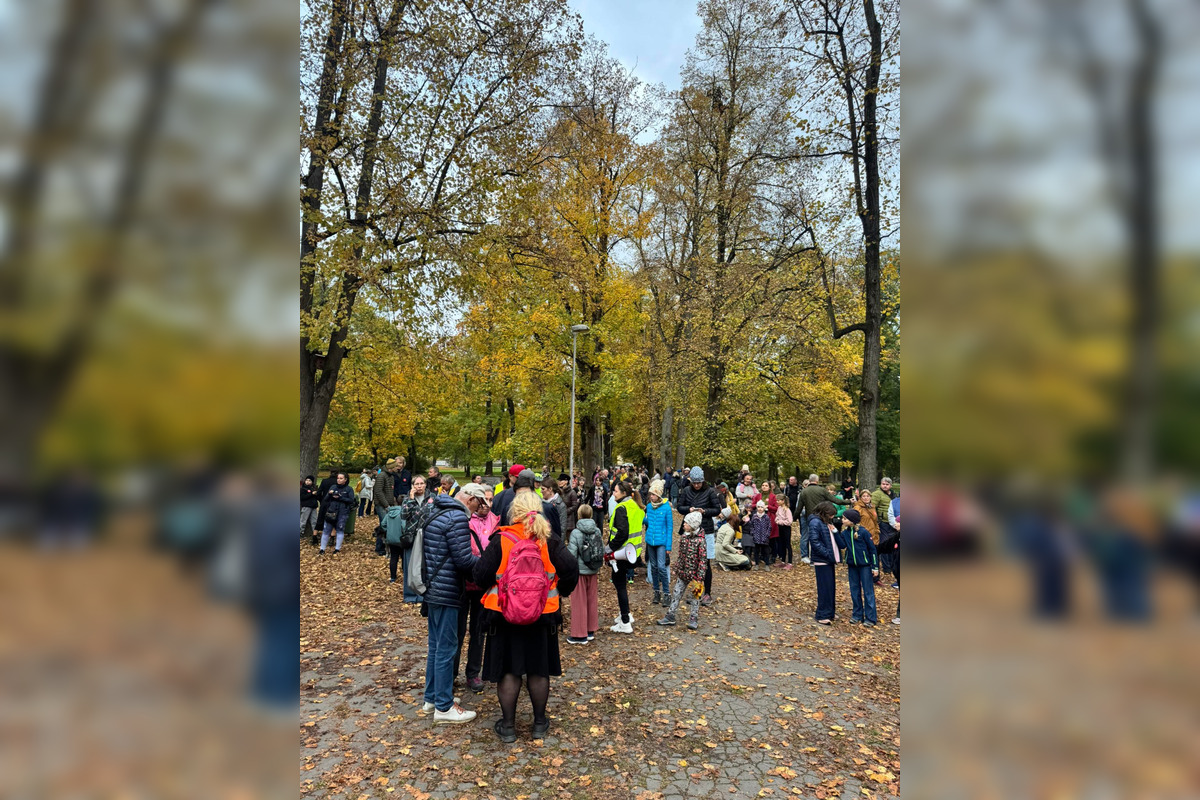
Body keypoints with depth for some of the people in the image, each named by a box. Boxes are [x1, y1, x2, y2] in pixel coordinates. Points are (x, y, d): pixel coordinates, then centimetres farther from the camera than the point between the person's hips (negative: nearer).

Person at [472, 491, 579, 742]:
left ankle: (508, 726, 23)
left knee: (508, 670, 12)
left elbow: (482, 575, -11)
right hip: (542, 617, 2)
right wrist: (559, 591, 7)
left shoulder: (500, 540, -12)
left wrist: (492, 590, 10)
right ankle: (540, 723, 29)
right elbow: (571, 570, -11)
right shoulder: (550, 542, -8)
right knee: (539, 670, 15)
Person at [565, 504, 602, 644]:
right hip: (593, 571, 5)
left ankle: (580, 635, 12)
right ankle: (590, 631, 27)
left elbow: (572, 554, -17)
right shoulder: (597, 531, -1)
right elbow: (602, 551, 3)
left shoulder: (575, 533, -16)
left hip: (580, 571, -5)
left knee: (579, 602, 5)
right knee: (592, 601, 16)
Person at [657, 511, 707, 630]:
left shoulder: (700, 540, -17)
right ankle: (670, 616, 19)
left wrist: (699, 577, -16)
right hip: (682, 573, 6)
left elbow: (702, 560, -16)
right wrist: (677, 570, 15)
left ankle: (694, 619, 21)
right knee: (676, 594, 10)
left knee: (694, 597, 8)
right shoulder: (683, 537, 3)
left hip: (693, 574, -6)